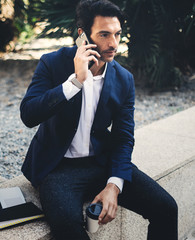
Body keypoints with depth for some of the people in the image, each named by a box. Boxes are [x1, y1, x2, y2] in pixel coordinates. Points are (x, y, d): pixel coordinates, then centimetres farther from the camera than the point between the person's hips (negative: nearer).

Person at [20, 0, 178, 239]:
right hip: (59, 166, -3)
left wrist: (114, 185, -14)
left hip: (103, 162, 4)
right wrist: (76, 80, -26)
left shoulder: (124, 79, 2)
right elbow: (28, 115, -19)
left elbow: (124, 138, 1)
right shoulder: (53, 63, -6)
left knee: (166, 208, -12)